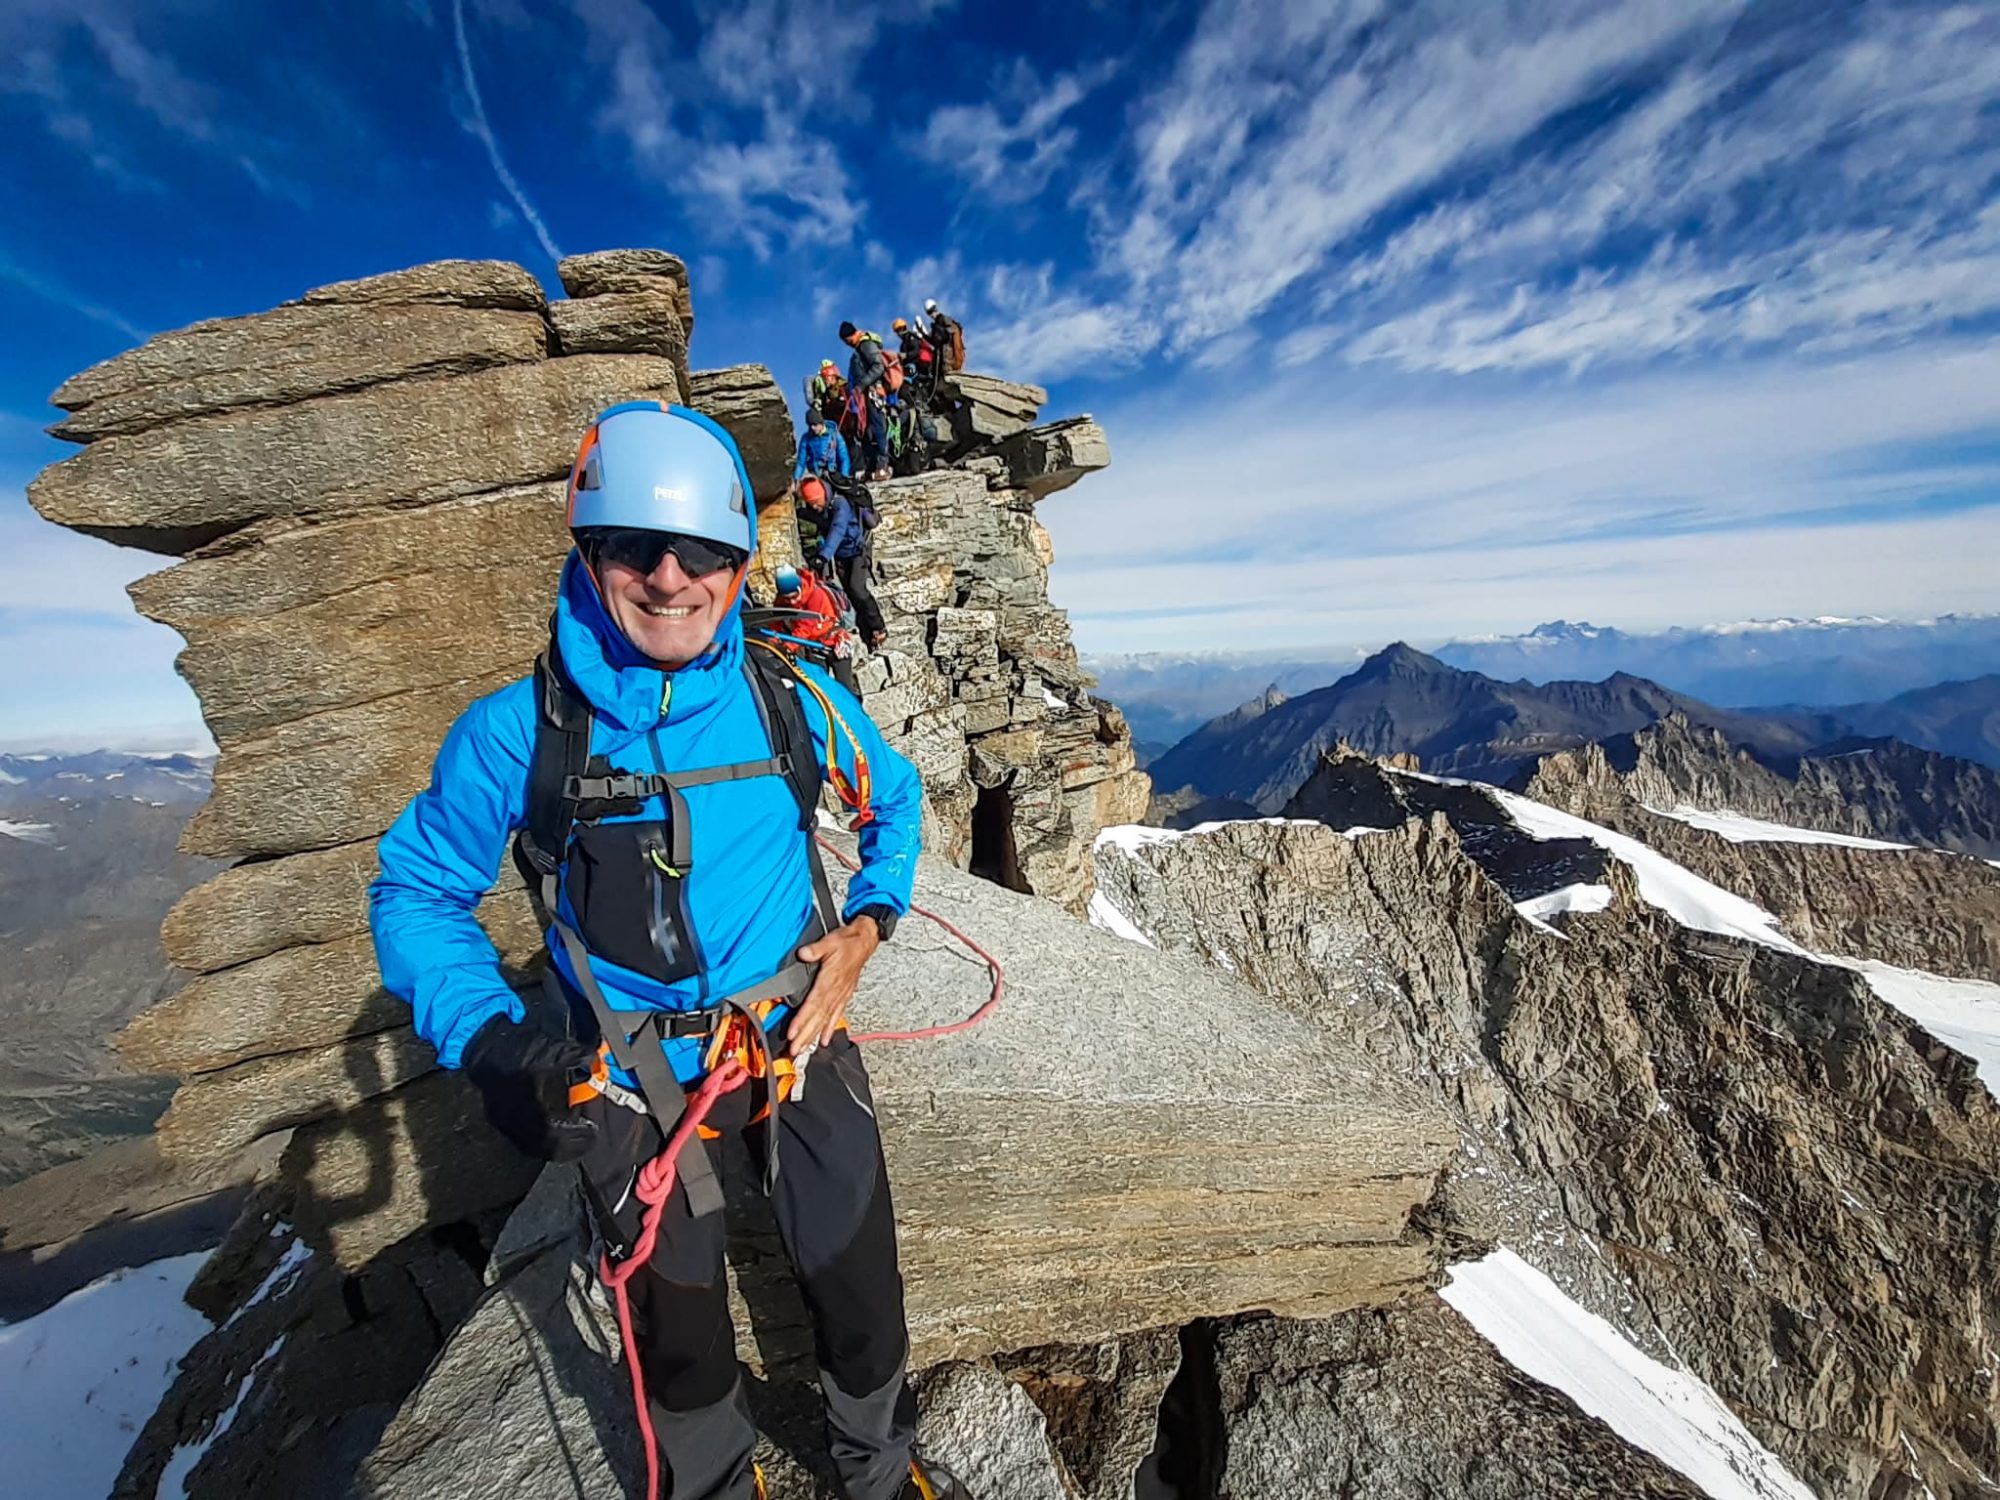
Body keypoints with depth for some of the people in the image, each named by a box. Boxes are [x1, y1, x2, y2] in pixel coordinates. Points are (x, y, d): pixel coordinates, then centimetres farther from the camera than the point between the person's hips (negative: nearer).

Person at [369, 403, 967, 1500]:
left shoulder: (796, 702, -11)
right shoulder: (515, 733, -15)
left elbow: (895, 799, 6)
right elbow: (416, 889, -3)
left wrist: (869, 920, -7)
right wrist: (495, 1044, -19)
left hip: (797, 1040, 1)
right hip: (628, 1081, 0)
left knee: (858, 1283, 18)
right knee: (677, 1323, 22)